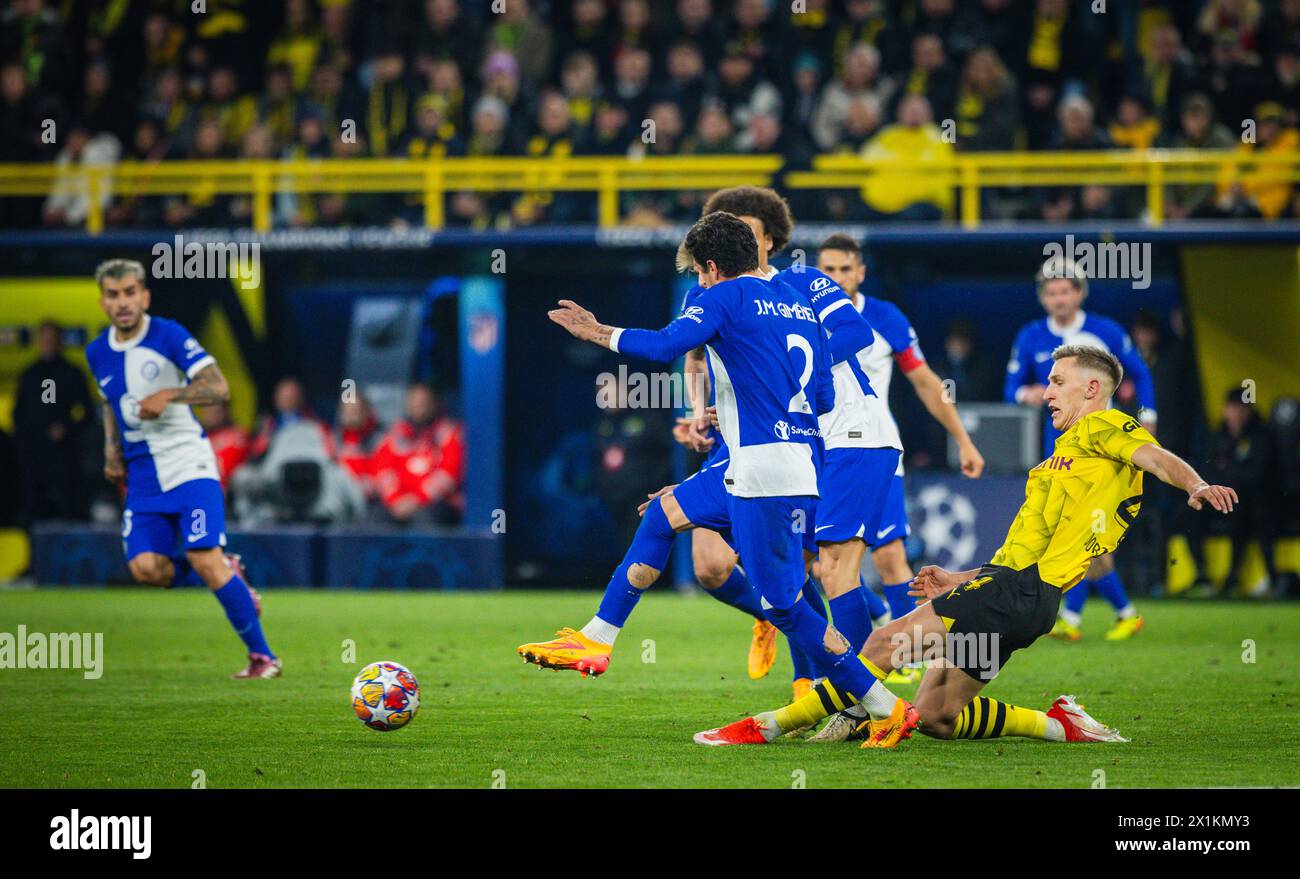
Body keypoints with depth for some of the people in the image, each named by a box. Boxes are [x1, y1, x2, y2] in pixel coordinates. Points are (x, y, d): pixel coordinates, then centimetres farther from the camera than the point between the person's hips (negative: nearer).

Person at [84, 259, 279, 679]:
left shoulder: (169, 336, -9)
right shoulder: (97, 353, 9)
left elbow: (218, 387, -14)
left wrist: (168, 395, -27)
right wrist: (113, 453, 14)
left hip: (188, 462, -5)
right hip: (143, 474, 5)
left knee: (204, 560, -17)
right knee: (145, 567, -13)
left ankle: (262, 655, -5)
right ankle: (226, 573, 16)